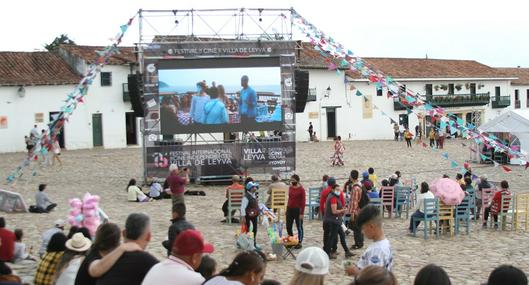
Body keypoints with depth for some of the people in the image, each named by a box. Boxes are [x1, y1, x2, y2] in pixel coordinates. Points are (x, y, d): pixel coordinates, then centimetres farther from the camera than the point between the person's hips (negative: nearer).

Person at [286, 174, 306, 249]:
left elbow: (303, 201, -11)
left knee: (299, 227, 4)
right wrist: (287, 208, 11)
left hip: (297, 210, -6)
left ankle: (299, 243, 13)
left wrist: (302, 213, -15)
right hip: (289, 209, 6)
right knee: (288, 227, 9)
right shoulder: (290, 188, 8)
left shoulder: (301, 189, -10)